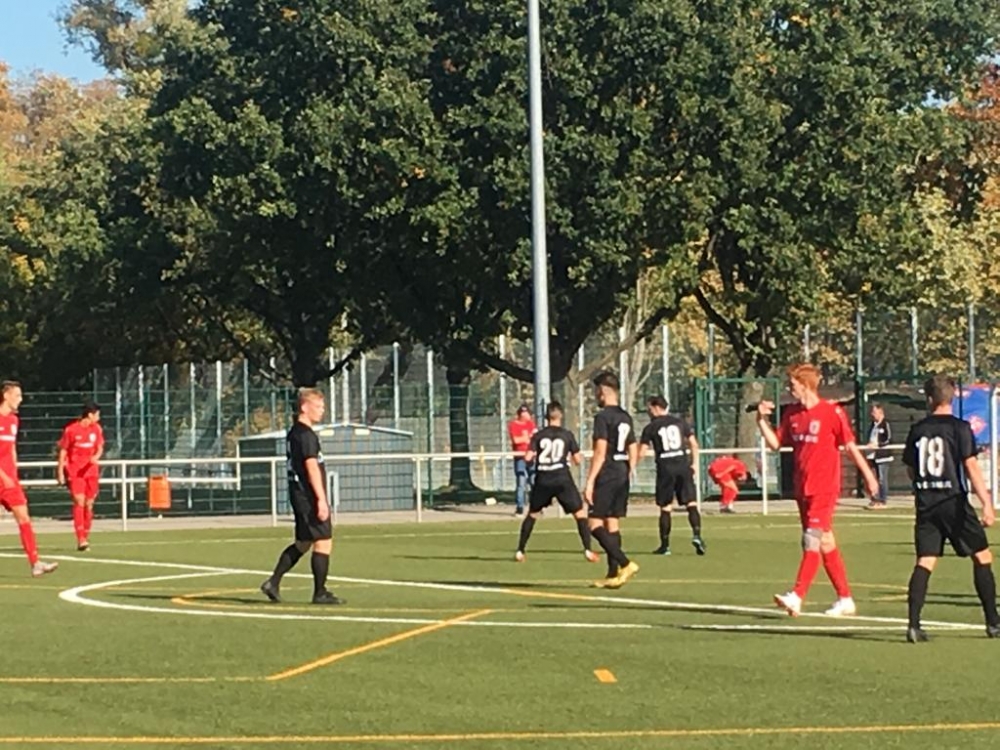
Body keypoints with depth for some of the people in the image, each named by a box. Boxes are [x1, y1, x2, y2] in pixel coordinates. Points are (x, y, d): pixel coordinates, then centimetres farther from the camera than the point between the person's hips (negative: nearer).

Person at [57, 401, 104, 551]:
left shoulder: (97, 429, 4)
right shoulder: (71, 429, -9)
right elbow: (63, 450, -2)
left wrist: (96, 457, -12)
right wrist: (60, 471, -4)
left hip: (91, 471, 5)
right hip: (74, 472, -5)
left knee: (89, 504, 7)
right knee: (79, 502, -15)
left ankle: (86, 538, 18)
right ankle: (81, 540, -20)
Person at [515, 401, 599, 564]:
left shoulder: (538, 435, 5)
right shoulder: (567, 435, 2)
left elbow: (528, 458, -3)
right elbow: (577, 460, 3)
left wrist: (535, 456, 19)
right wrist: (575, 458, 25)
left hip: (542, 480, 2)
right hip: (562, 479, -2)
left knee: (532, 514, 19)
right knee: (580, 513, 5)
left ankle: (520, 551, 18)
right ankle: (588, 550, -8)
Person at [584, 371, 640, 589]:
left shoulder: (603, 417, -12)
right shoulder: (625, 417, 13)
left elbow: (600, 452, -18)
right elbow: (633, 450, 17)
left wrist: (590, 482, -17)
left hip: (606, 478, -8)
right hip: (622, 476, 8)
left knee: (595, 524, -7)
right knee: (612, 522, 12)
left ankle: (626, 564, -19)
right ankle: (613, 574, 11)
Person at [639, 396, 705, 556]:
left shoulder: (651, 428, 2)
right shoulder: (680, 422, 10)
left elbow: (642, 451, 0)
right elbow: (694, 443, 7)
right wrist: (694, 463, 13)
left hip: (665, 467, -1)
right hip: (683, 464, 1)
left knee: (665, 508, 7)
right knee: (691, 503, -1)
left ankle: (665, 545, 10)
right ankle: (697, 535, -22)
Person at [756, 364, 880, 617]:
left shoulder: (832, 413, -9)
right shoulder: (792, 414, 10)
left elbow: (850, 446, -5)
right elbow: (775, 443, 12)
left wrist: (868, 475, -2)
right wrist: (762, 419, -1)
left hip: (824, 488, -7)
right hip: (802, 488, 7)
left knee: (812, 540, -14)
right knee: (826, 544, 11)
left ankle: (796, 597, -21)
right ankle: (845, 599, 19)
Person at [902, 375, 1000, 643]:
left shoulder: (917, 430, 7)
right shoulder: (959, 428, -6)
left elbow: (910, 470, 15)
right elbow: (971, 467, -13)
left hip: (926, 506, 4)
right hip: (954, 502, -4)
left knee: (925, 562, 2)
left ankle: (914, 624, -11)